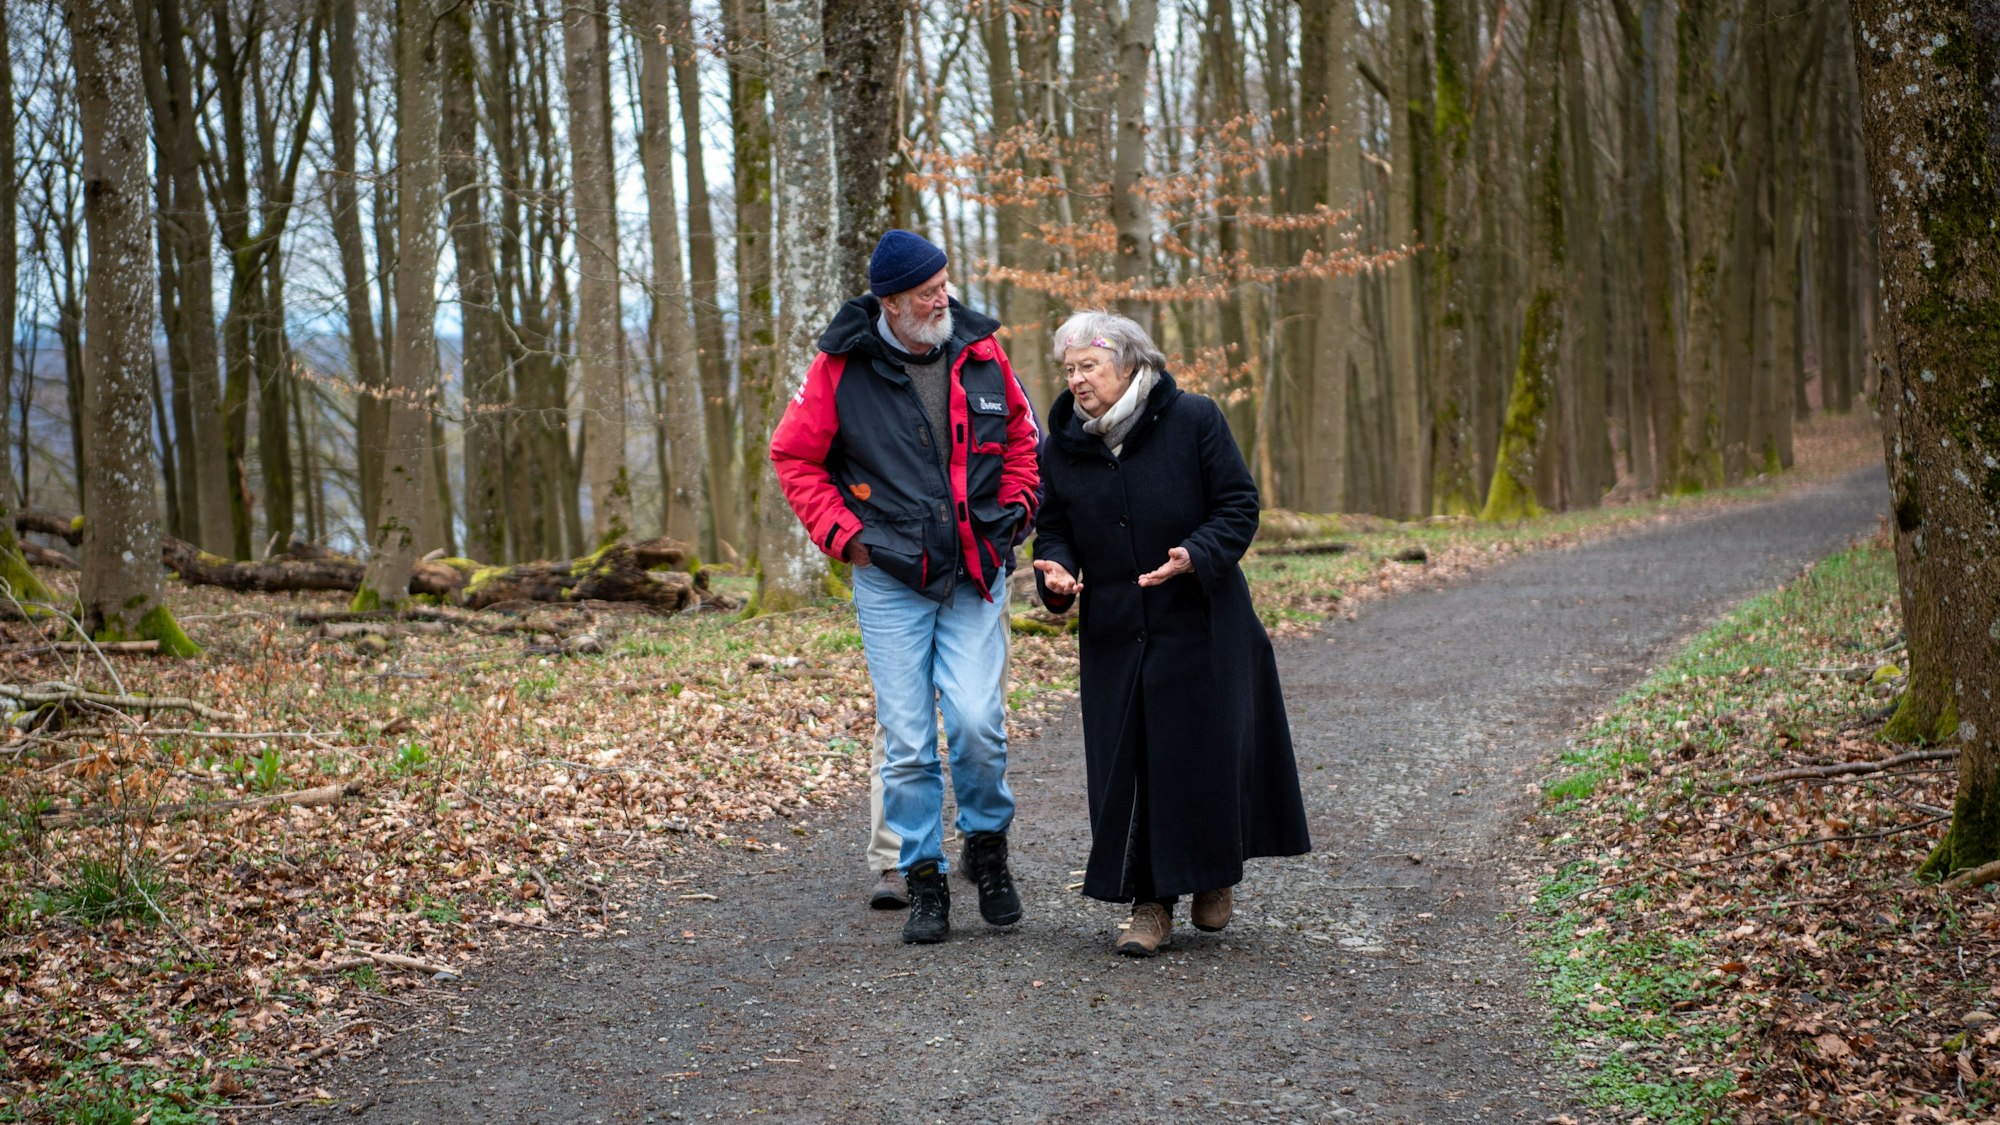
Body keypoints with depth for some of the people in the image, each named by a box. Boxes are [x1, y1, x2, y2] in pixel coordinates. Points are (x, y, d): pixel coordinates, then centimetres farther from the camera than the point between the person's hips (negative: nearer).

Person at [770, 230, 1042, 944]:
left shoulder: (980, 351, 3)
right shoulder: (843, 367, -4)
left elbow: (1021, 434, 18)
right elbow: (793, 456, 4)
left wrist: (1015, 508, 7)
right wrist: (842, 533, -3)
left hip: (976, 574, 1)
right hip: (890, 580, -1)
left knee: (976, 720, -13)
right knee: (907, 742, 0)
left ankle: (987, 844, 12)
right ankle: (923, 880, 14)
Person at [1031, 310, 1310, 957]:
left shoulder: (1193, 420, -5)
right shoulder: (1061, 447, 4)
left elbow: (1239, 507, -4)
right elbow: (1053, 527, 13)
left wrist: (1195, 556, -21)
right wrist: (1056, 568, -9)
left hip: (1200, 625, -2)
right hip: (1115, 633, 3)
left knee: (1208, 753, 2)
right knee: (1128, 767, -1)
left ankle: (1216, 878, 25)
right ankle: (1150, 904, 7)